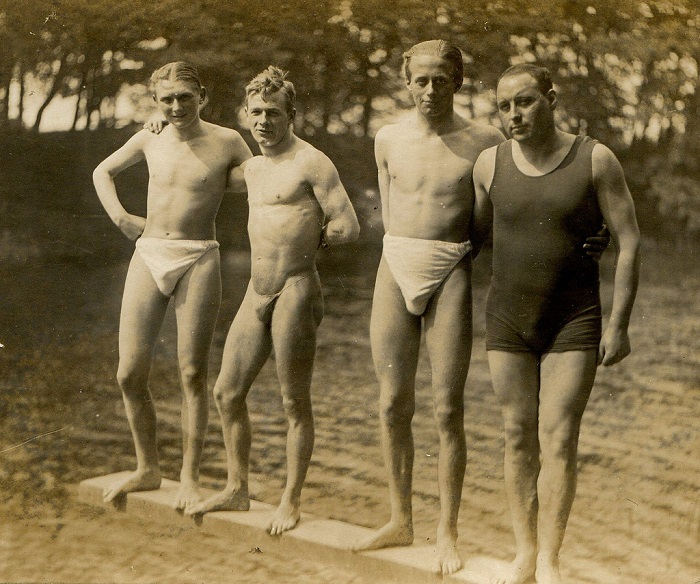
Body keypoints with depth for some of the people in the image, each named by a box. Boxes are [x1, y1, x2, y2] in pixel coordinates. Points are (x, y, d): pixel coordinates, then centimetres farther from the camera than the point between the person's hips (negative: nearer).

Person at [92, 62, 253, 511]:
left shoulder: (227, 142, -1)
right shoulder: (150, 140, 8)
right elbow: (103, 171, 25)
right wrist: (120, 216, 10)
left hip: (198, 261, -3)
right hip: (148, 256, 3)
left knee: (192, 374, -2)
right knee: (130, 374, 2)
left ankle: (190, 478, 10)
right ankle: (148, 469, 19)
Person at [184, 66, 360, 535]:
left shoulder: (311, 163, -7)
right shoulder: (252, 168, 17)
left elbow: (348, 227, -10)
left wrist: (305, 239, 2)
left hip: (296, 291, -8)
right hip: (256, 292, 8)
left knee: (295, 403, 1)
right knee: (227, 392, 10)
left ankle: (292, 501, 12)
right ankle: (237, 489, 25)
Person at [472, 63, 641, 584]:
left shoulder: (596, 160, -8)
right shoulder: (491, 164, -1)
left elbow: (629, 242, -7)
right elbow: (476, 231, 15)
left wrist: (619, 323, -11)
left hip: (574, 324, -3)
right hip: (507, 321, 3)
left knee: (559, 439, -6)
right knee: (519, 437, 7)